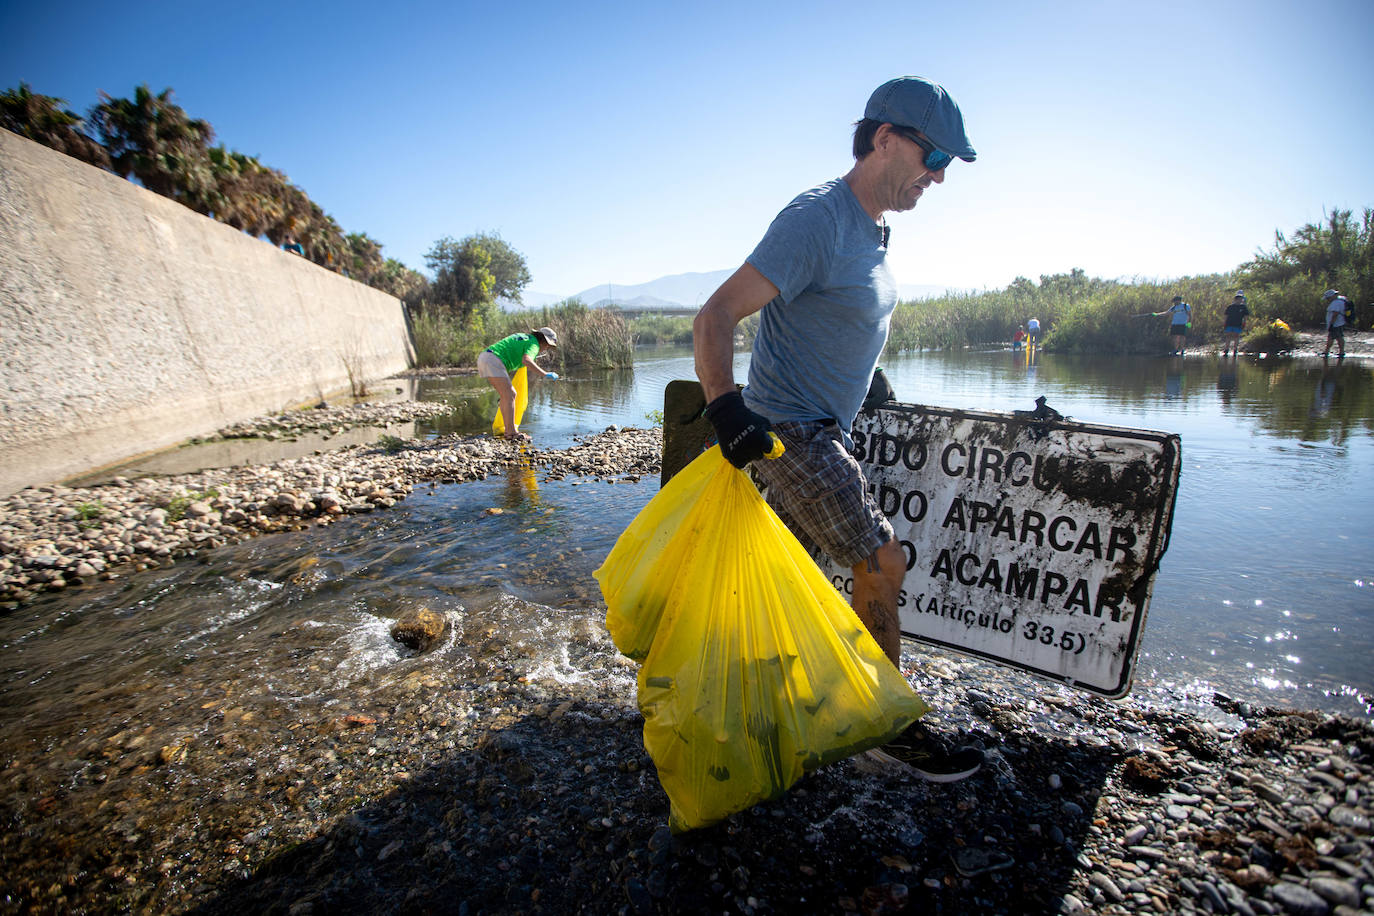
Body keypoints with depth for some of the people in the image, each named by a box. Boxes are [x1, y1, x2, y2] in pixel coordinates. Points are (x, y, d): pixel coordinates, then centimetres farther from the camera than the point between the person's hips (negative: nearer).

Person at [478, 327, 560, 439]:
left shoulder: (522, 337, 28)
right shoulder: (534, 344, -1)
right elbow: (526, 361, -24)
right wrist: (544, 374, -19)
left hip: (484, 358, 10)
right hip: (492, 361, -10)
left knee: (509, 394, 12)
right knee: (509, 396, -10)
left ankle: (509, 430, 10)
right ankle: (511, 432, -13)